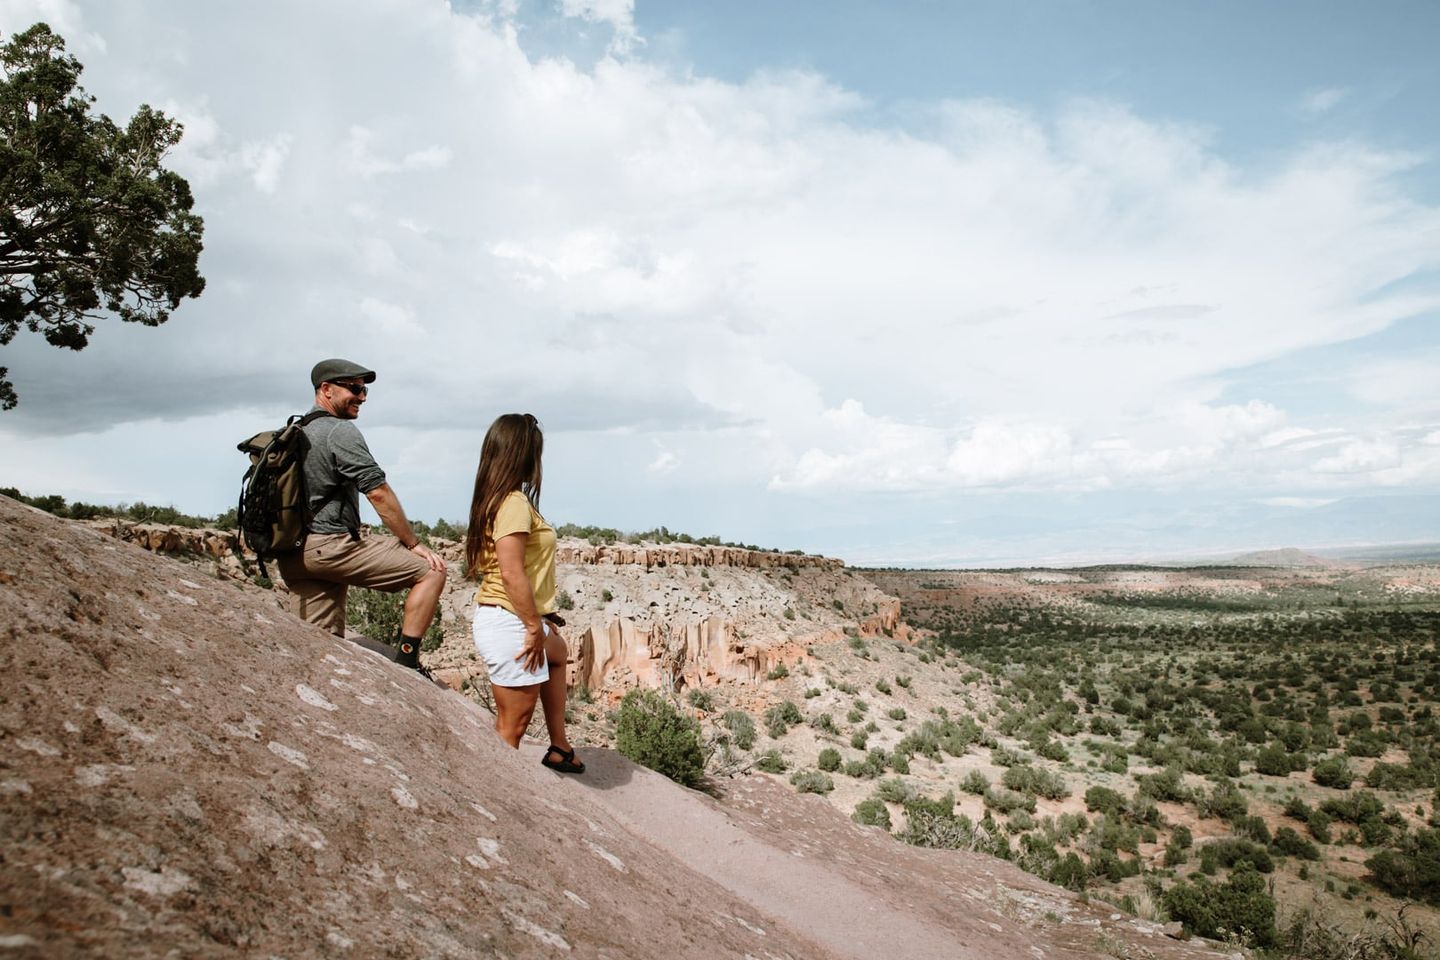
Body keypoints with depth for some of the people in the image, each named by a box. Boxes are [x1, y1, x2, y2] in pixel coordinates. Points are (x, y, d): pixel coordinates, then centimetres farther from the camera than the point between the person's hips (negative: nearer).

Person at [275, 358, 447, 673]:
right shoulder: (340, 431, -7)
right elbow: (378, 493, -12)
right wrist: (414, 543, -7)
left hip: (291, 558, 9)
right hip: (330, 546, -9)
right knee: (431, 570, -7)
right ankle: (406, 659, -13)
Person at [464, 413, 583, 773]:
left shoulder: (494, 498, 9)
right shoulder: (515, 502, -19)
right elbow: (512, 573, -26)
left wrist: (540, 617, 14)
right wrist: (535, 627, -19)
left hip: (503, 620, 11)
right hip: (510, 624, -11)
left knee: (558, 652, 35)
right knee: (512, 724, 1)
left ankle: (559, 748, 42)